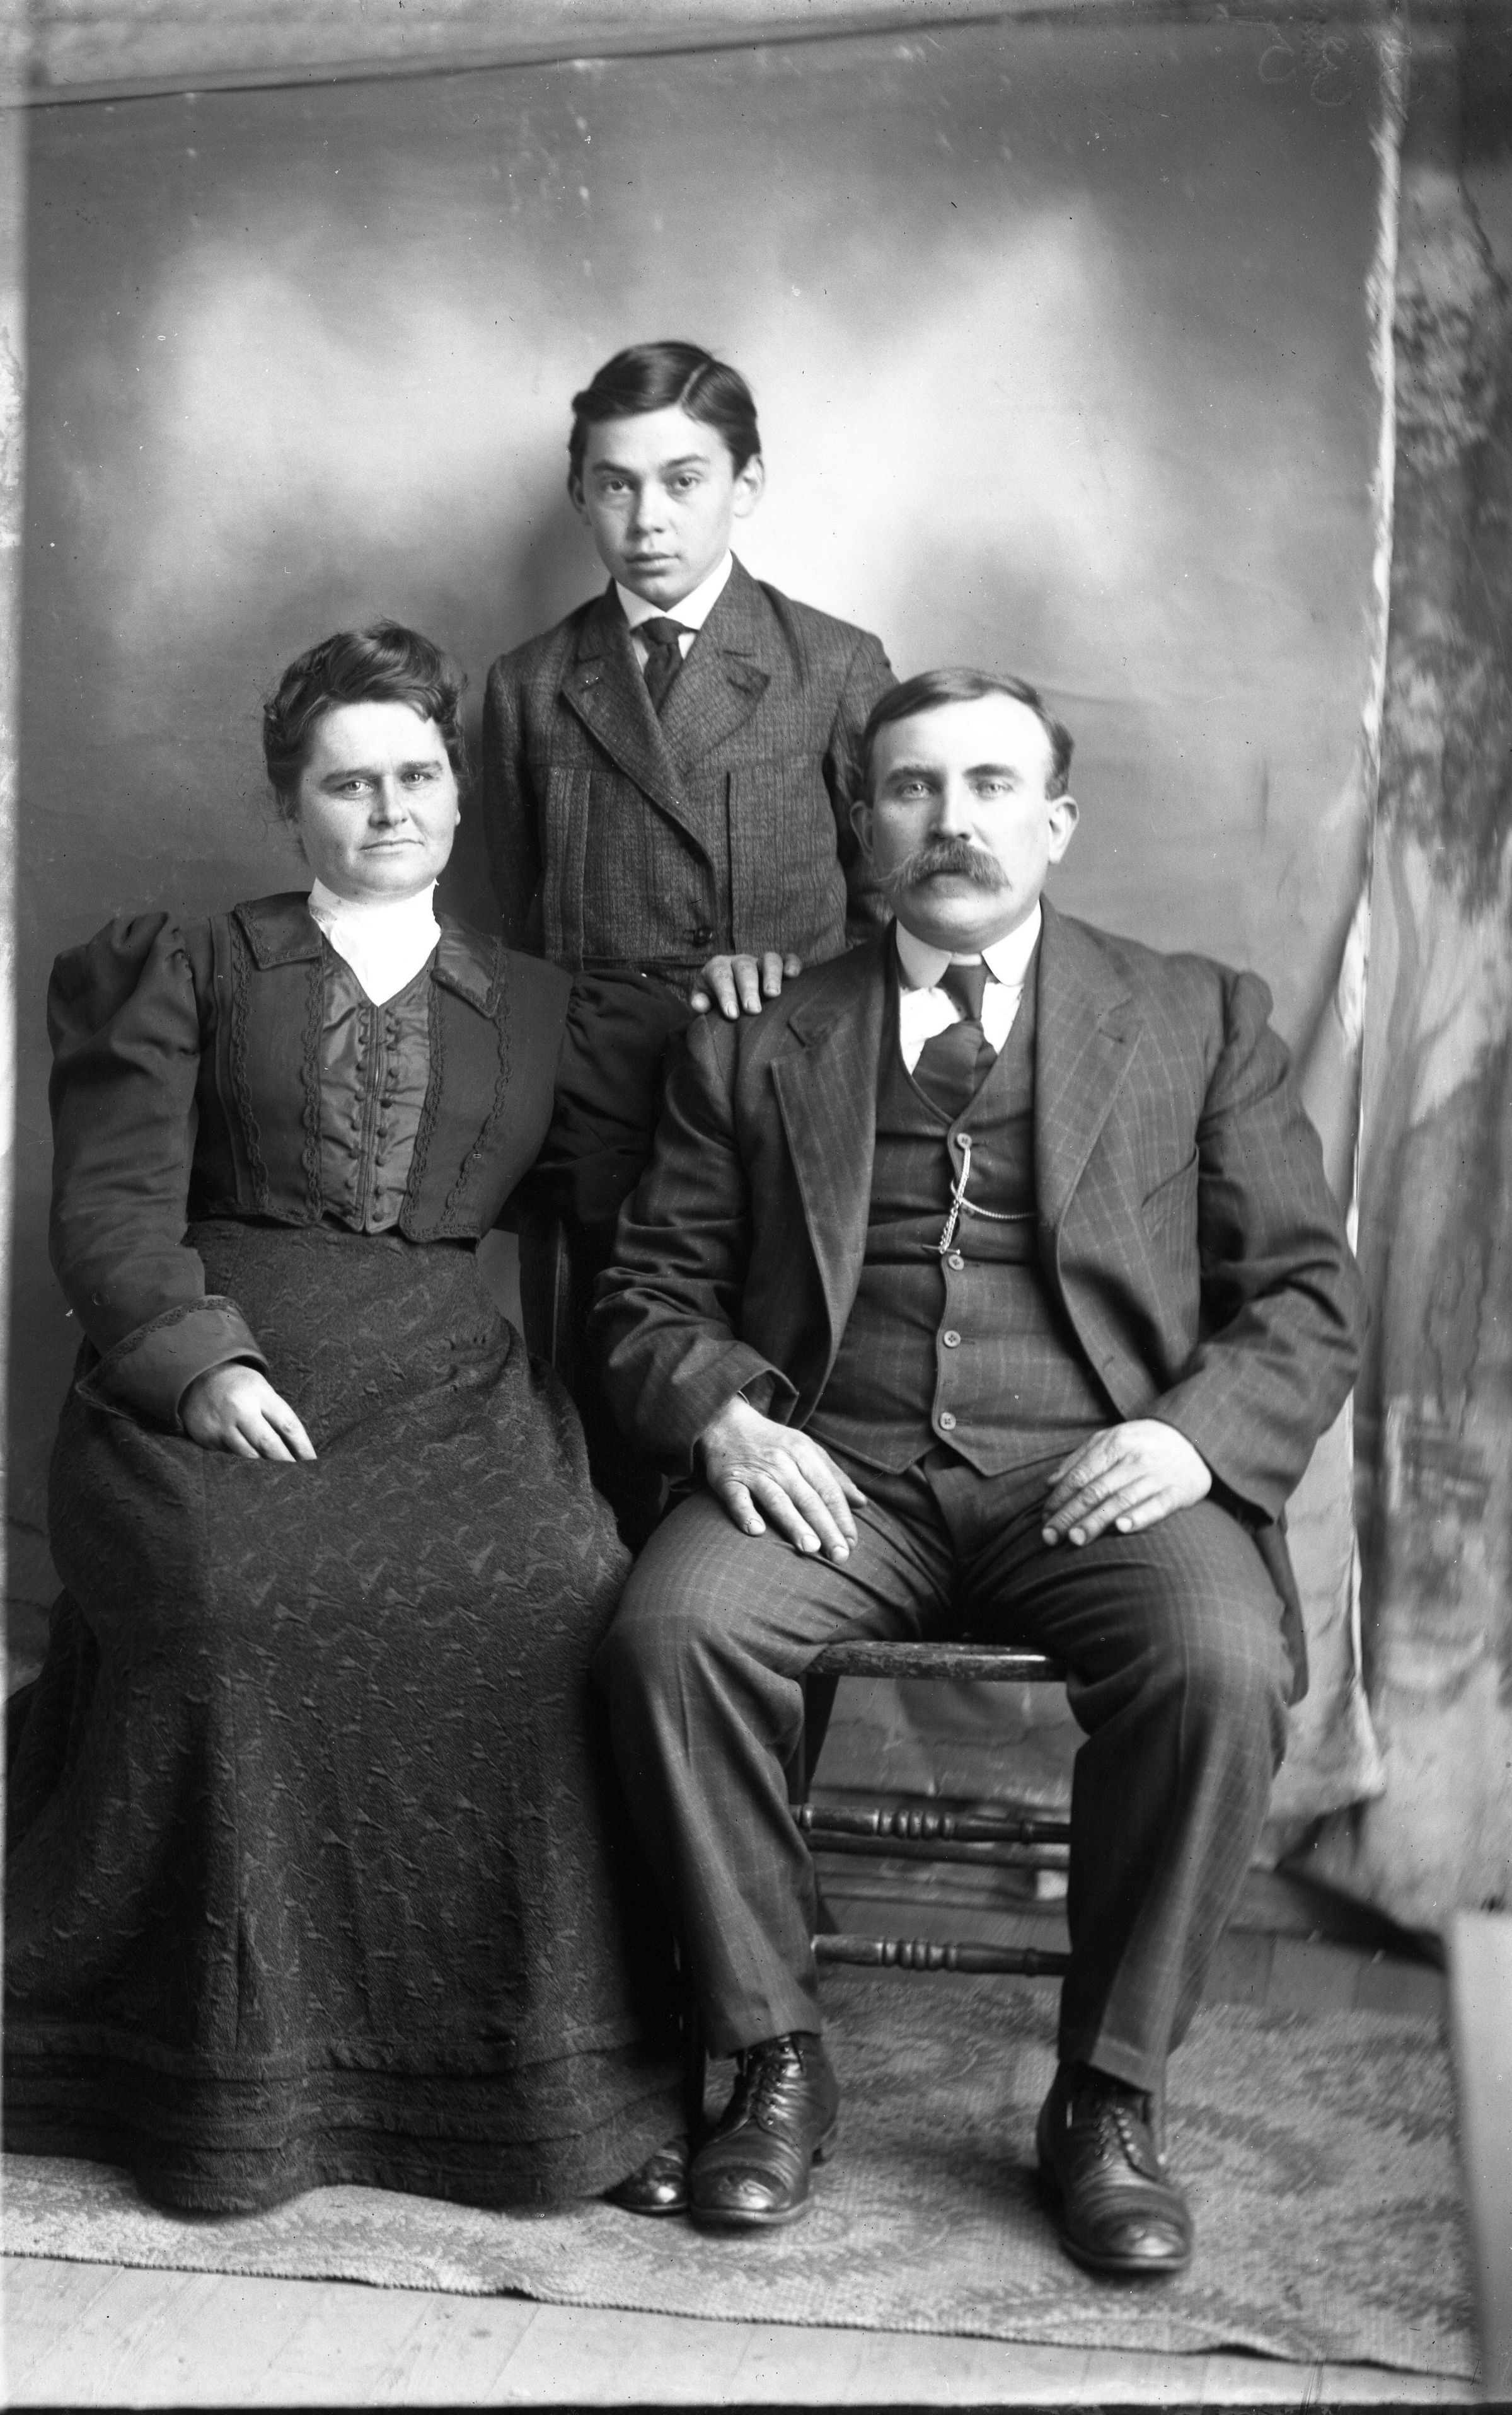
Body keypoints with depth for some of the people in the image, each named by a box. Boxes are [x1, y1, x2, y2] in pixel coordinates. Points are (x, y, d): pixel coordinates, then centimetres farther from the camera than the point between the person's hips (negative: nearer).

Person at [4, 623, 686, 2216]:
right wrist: (200, 1358, -12)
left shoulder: (542, 1012, 24)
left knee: (552, 1592, -29)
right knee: (239, 1599, -32)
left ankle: (540, 2067, -15)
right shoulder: (185, 974, 18)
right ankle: (230, 2070, -15)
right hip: (206, 1375, -1)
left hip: (444, 1378, 1)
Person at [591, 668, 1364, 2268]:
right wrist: (725, 1417, -9)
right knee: (670, 1629, -27)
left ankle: (1109, 2096, -7)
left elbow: (1308, 1291, 9)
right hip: (837, 1475, 1)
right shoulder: (754, 1048, 15)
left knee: (1219, 1669, -30)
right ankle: (775, 2058, -6)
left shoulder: (1198, 1021, 14)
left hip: (1093, 1478, 0)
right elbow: (650, 1292, 13)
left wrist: (1197, 1432, -11)